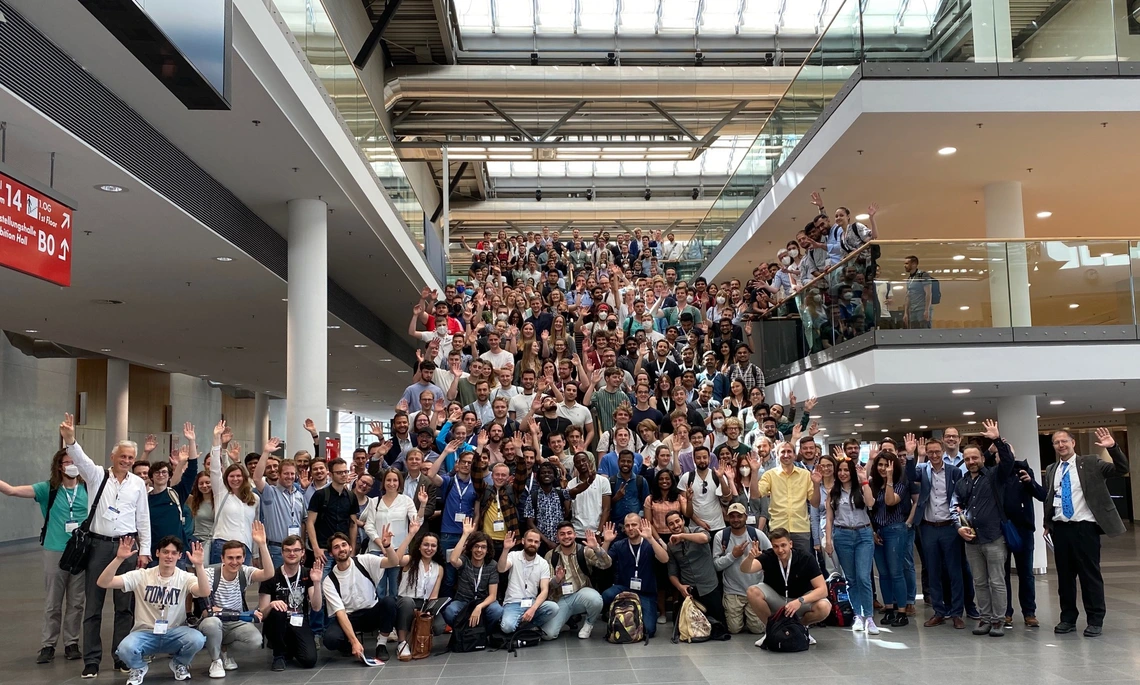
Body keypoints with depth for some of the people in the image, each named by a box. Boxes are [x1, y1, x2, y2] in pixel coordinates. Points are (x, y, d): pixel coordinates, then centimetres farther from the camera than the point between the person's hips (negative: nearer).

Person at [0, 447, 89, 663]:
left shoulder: (88, 489, -1)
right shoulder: (48, 489, -3)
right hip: (55, 552, -1)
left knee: (76, 602, 9)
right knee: (52, 603, 7)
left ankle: (71, 643, 20)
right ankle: (48, 645, 17)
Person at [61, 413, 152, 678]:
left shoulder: (138, 483, 5)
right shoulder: (97, 475, 2)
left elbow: (143, 519, 7)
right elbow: (79, 458, -18)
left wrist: (144, 551, 4)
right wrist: (69, 439, -37)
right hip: (99, 545, -1)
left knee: (125, 604, 6)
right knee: (93, 604, 3)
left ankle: (122, 657, 16)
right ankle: (91, 660, 11)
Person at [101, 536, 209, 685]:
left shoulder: (185, 578, -6)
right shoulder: (141, 576, -5)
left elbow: (204, 592, -27)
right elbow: (103, 583, -14)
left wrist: (199, 565, -41)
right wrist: (119, 559, -29)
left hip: (174, 633, 0)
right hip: (145, 633, 0)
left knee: (196, 639, -32)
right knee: (125, 649, -34)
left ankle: (179, 664, 5)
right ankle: (139, 668, 5)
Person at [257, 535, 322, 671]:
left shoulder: (307, 574, -1)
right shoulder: (271, 576, -8)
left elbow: (316, 607, -10)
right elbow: (262, 614, -11)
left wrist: (317, 583, -26)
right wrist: (271, 605, -34)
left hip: (300, 624, 1)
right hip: (277, 626, -1)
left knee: (309, 660, -23)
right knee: (277, 611, -34)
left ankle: (291, 649, 14)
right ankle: (279, 655, -10)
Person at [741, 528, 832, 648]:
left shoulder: (806, 558, -21)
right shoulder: (768, 556, -19)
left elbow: (822, 589, -25)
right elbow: (744, 569, -35)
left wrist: (800, 601, -40)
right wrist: (750, 557, -58)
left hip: (802, 599, -1)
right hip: (776, 599, 1)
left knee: (824, 607, -32)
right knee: (753, 592, -29)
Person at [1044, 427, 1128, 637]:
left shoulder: (1090, 464, 0)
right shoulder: (1051, 470, 12)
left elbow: (1122, 469, -11)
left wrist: (1113, 447, -24)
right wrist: (1047, 524, 12)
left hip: (1084, 527, -4)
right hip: (1060, 528, 4)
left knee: (1090, 575, 1)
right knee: (1064, 575, 10)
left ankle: (1095, 621, 11)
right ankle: (1068, 618, 20)